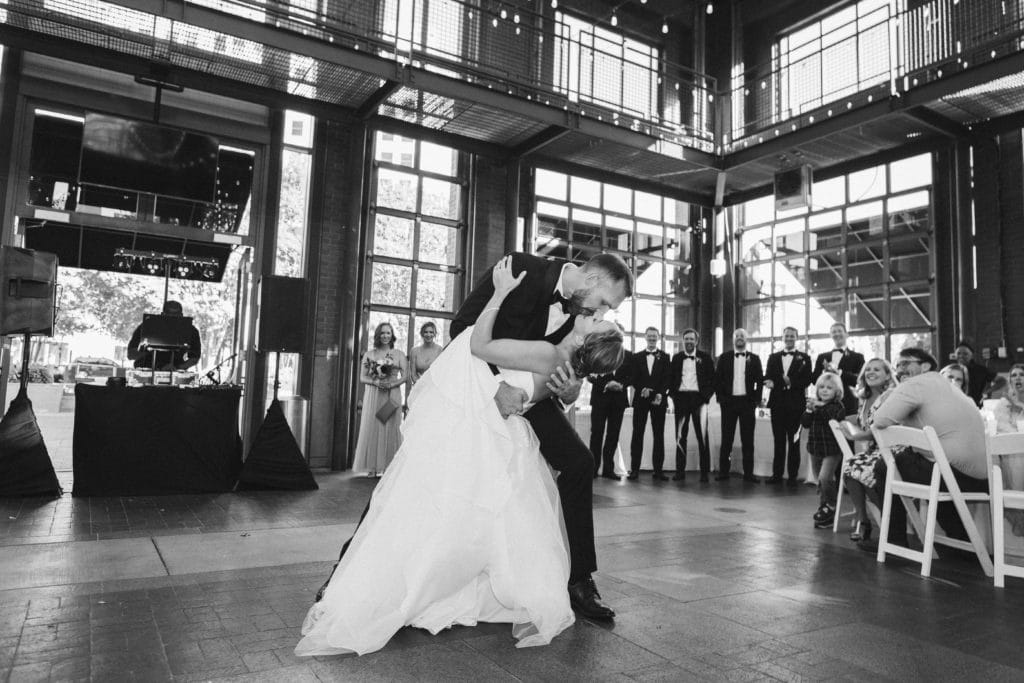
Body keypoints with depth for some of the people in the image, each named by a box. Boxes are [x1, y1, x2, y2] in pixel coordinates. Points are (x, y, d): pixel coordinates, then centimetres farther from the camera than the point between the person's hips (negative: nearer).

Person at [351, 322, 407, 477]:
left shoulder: (399, 354, 7)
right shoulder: (369, 354, 9)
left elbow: (405, 376, 2)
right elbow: (362, 377, 5)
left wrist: (392, 384, -15)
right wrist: (376, 382, -13)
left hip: (392, 396, -1)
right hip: (373, 396, 1)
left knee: (390, 429, -2)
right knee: (372, 428, -2)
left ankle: (388, 466, 3)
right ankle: (372, 467, 2)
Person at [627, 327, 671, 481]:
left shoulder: (665, 357, 9)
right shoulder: (637, 357, 12)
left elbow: (667, 378, 1)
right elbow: (632, 378, 5)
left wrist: (660, 394, -14)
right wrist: (643, 389, -12)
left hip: (658, 399, 0)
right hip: (640, 399, 1)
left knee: (658, 435, 0)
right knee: (637, 434, -2)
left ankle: (658, 470, 3)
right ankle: (634, 469, 1)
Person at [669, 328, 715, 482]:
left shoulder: (705, 358, 5)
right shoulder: (676, 358, 11)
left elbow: (712, 379, 4)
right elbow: (671, 378, 12)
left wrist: (707, 396, -5)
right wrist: (673, 396, 0)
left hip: (698, 398, -2)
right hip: (681, 398, 2)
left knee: (702, 436, -2)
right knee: (680, 435, 3)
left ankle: (704, 472, 4)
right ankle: (680, 471, 8)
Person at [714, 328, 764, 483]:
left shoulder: (754, 358, 7)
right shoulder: (724, 358, 7)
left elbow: (760, 380, 4)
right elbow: (717, 379, 5)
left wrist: (756, 399, -4)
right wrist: (721, 398, -3)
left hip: (747, 402, 0)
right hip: (729, 401, 0)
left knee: (748, 440, 2)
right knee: (726, 439, 4)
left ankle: (748, 473, 8)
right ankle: (723, 472, 9)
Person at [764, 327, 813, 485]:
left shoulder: (804, 358, 5)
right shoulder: (773, 357, 14)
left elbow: (807, 380, -4)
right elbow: (767, 377, 8)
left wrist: (791, 382, -20)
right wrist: (769, 382, -14)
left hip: (795, 403, -2)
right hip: (777, 402, 2)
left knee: (794, 441, 2)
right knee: (779, 440, 5)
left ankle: (793, 475, 8)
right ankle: (777, 474, 8)